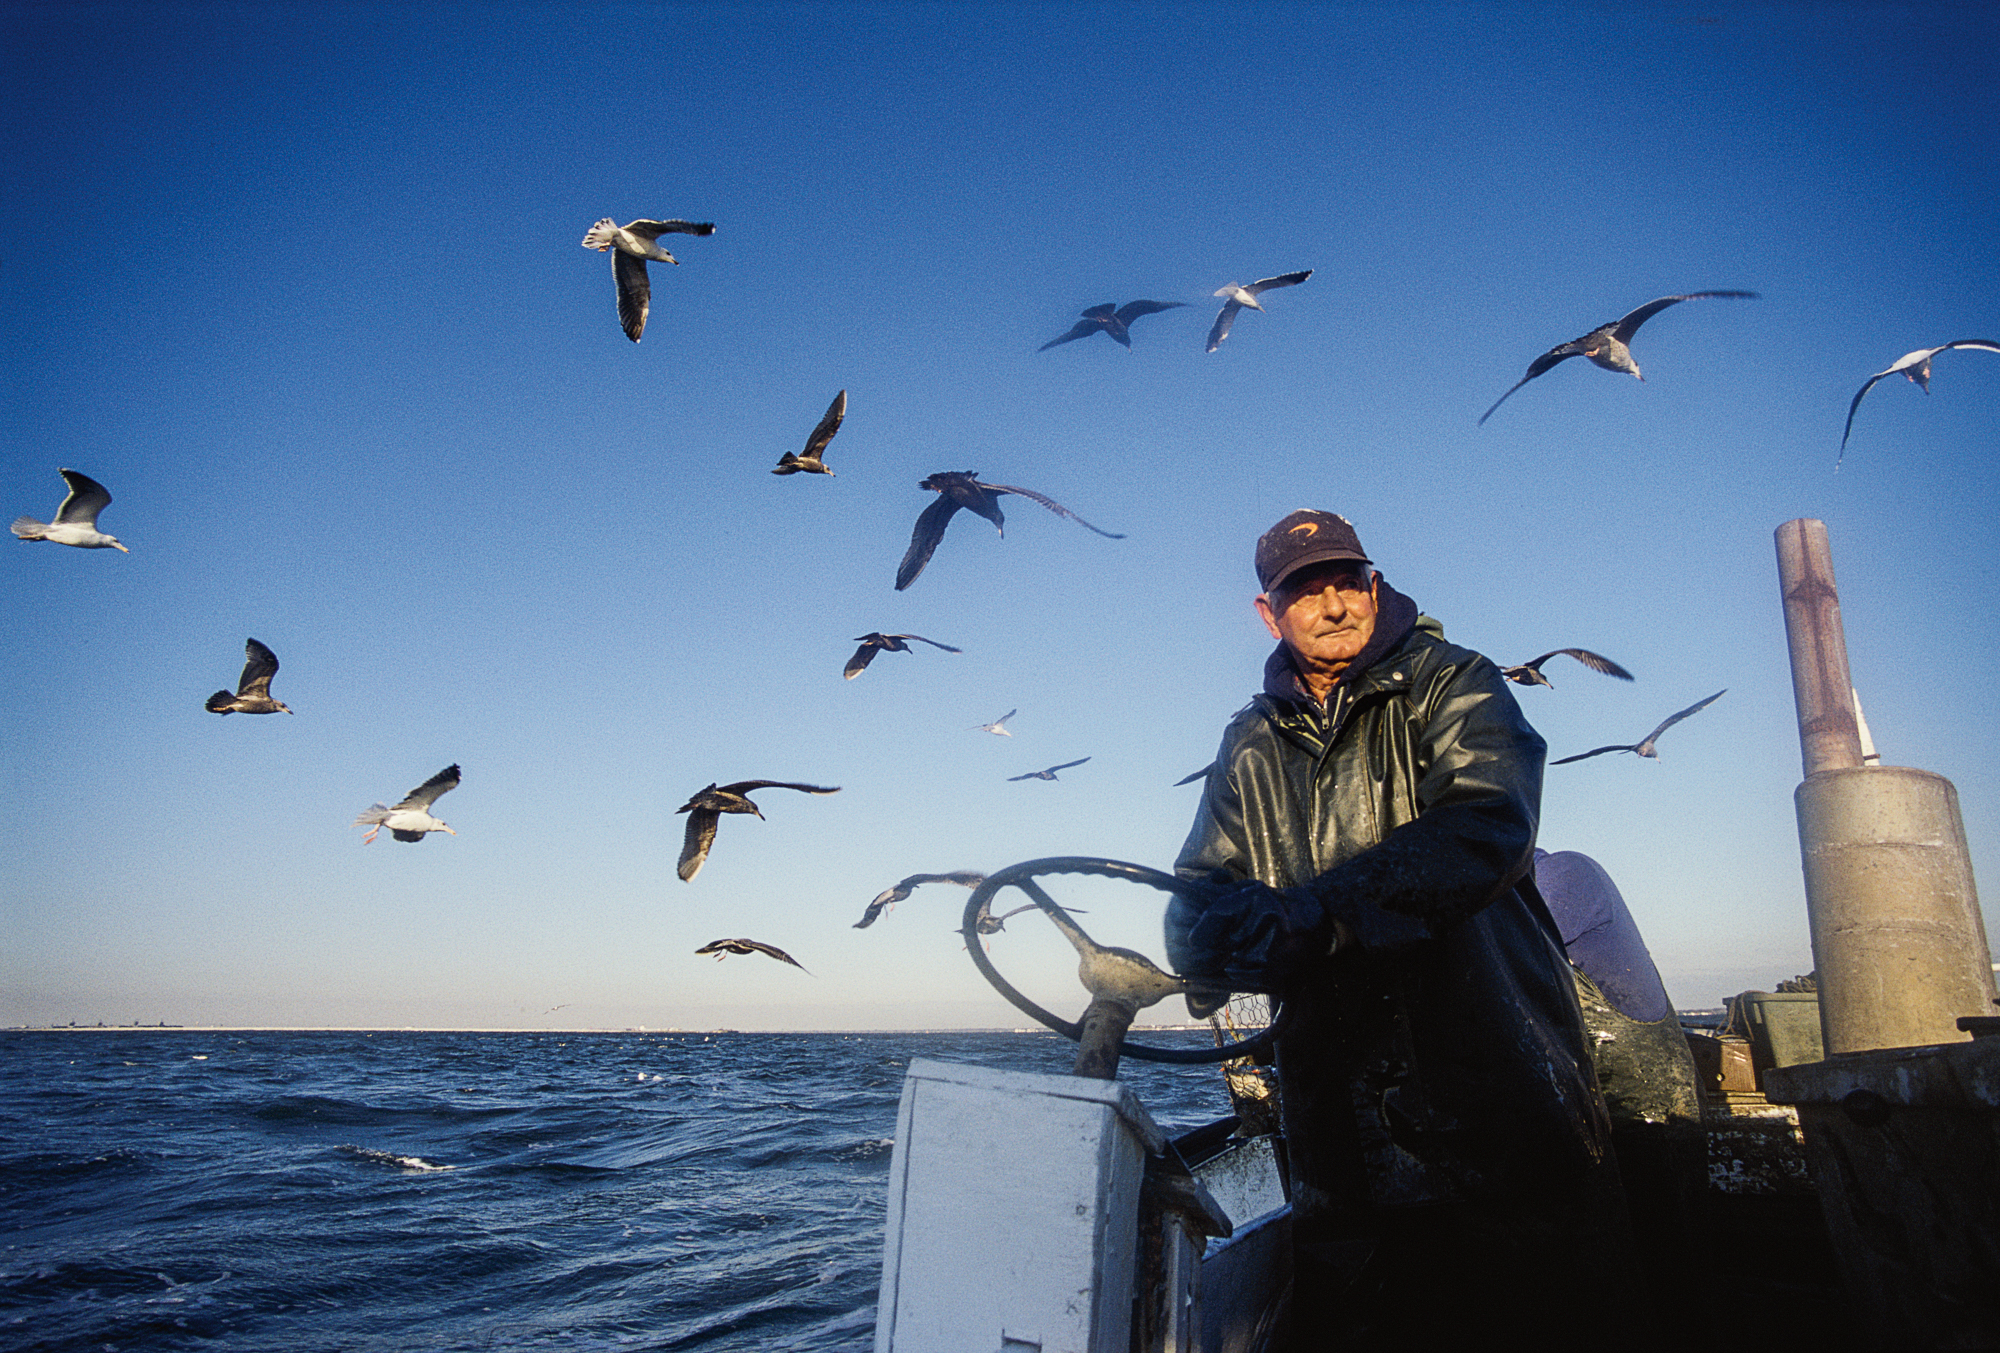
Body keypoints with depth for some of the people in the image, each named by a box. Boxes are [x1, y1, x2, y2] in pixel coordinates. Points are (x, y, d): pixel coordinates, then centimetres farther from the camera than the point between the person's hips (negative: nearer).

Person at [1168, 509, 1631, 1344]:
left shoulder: (1452, 686, 0)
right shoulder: (1250, 749, 12)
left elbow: (1483, 829, -19)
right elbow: (1199, 900, 4)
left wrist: (1314, 915, -28)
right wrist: (1248, 931, -21)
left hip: (1502, 1099, -3)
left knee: (1557, 1310, 7)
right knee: (1334, 1325, 12)